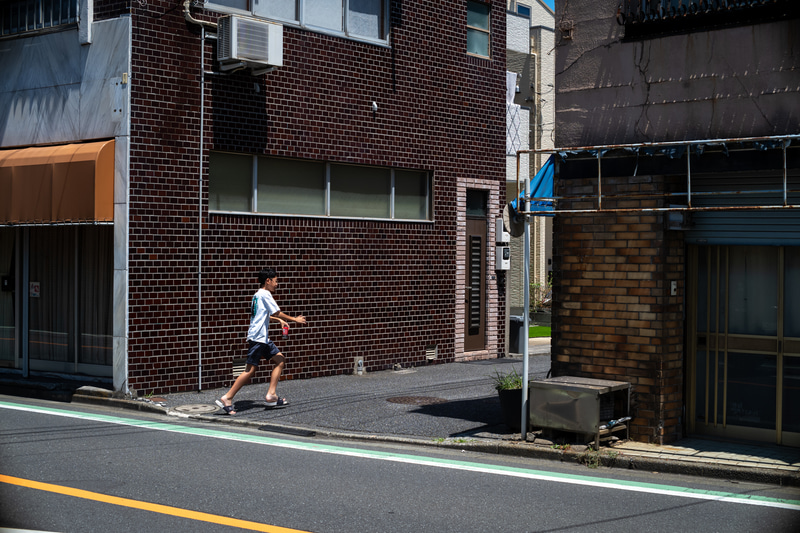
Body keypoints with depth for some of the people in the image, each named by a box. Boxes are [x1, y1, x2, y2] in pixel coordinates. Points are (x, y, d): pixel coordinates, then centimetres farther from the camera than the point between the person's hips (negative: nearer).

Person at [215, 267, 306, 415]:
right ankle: (227, 398, -10)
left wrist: (279, 320, 35)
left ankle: (271, 395, 4)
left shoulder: (258, 295, 20)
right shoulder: (265, 294, -9)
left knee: (280, 360, 8)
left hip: (263, 338, 10)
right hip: (257, 337, -10)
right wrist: (294, 319, -1)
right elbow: (277, 313, -11)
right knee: (251, 369, -12)